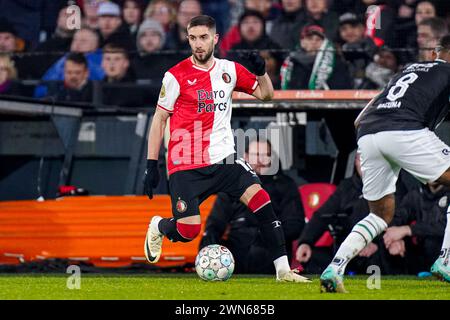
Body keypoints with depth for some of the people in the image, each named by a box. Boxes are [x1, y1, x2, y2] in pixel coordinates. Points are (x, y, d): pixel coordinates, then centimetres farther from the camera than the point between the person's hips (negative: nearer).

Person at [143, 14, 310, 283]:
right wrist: (152, 165, -4)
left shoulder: (229, 70, 6)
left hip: (223, 159, 4)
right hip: (185, 165, -3)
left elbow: (266, 94, 12)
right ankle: (158, 228, 26)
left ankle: (283, 270, -12)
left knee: (261, 200, -16)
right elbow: (159, 119, -1)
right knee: (188, 232, -11)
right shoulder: (176, 76, -5)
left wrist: (261, 71, -9)